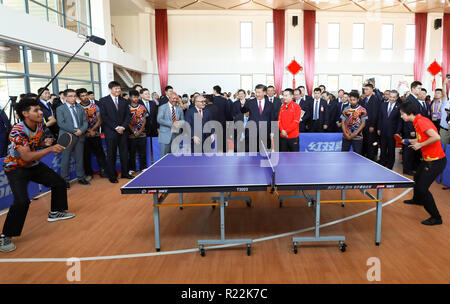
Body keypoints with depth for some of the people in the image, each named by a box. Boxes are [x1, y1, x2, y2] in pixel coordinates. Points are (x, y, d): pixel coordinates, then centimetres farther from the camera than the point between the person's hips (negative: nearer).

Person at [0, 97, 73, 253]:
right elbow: (26, 157, -34)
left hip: (34, 165, 8)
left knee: (59, 183, 11)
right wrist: (50, 149, -35)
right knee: (22, 201, -24)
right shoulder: (17, 131, -29)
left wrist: (45, 142, -10)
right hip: (16, 168, -8)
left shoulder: (40, 125, -6)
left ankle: (55, 212, 34)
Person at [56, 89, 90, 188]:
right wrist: (74, 130, -15)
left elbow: (85, 121, 9)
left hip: (80, 136, 4)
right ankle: (65, 180, 10)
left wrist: (81, 130, -10)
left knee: (79, 158, 9)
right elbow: (61, 123, -8)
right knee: (65, 159, 1)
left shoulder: (80, 108, 14)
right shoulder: (60, 109, 2)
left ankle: (81, 177, 19)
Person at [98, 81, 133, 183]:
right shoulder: (103, 101, 1)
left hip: (123, 131, 4)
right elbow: (104, 117, -7)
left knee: (124, 153, 7)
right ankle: (112, 176, 11)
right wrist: (115, 127, -12)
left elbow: (127, 115, 9)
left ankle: (125, 173, 19)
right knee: (111, 155, 2)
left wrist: (123, 127, -6)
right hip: (110, 132, -4)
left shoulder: (124, 101, 13)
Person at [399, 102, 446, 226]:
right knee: (417, 178, 28)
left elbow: (436, 137, -31)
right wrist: (410, 141, 13)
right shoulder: (417, 121, 8)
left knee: (422, 188, -10)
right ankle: (418, 199, 55)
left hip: (436, 161, -10)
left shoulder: (421, 121, -22)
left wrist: (420, 145, -22)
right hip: (428, 159, 11)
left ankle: (436, 218, 3)